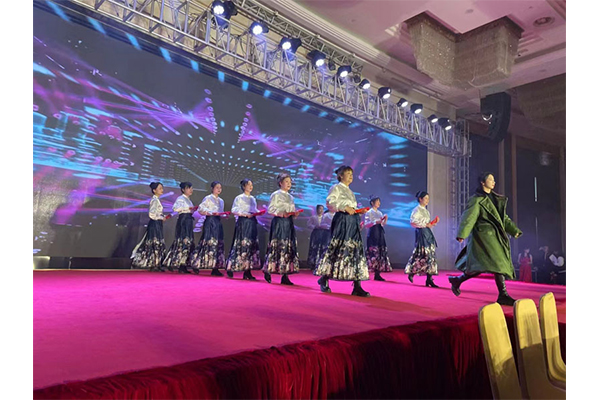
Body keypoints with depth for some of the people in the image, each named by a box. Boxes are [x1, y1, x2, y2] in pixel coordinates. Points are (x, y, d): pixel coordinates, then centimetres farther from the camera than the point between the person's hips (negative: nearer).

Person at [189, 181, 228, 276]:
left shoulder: (221, 201, 20)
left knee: (219, 243, 2)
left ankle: (215, 268, 5)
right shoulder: (208, 198, -1)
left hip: (218, 223, 7)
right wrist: (211, 213, -18)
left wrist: (224, 215, 1)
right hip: (210, 222, -7)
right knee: (210, 242, -10)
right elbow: (200, 209, -9)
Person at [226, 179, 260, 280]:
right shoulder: (239, 198, -1)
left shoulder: (253, 198, 18)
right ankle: (230, 268, 2)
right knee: (241, 244, -9)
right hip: (243, 222, -6)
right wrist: (245, 214, -19)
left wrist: (258, 212, 0)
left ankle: (247, 271, 3)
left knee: (252, 245, 1)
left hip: (252, 222, 6)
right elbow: (234, 210, -9)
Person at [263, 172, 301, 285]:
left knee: (289, 248, 0)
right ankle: (268, 271, 6)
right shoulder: (275, 194, -1)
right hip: (279, 222, -7)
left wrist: (295, 214, -1)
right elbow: (270, 209, -8)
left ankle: (285, 276, 2)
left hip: (289, 223, 7)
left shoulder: (290, 197, 20)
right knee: (277, 246, -9)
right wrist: (282, 214, -19)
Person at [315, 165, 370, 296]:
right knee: (338, 249, -8)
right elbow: (330, 202, -12)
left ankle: (357, 287, -4)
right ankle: (324, 279, 10)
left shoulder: (350, 191, 25)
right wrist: (345, 207, -19)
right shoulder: (336, 187, 2)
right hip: (342, 220, -7)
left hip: (353, 222, 8)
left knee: (356, 250, -2)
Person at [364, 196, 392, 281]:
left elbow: (383, 224, 18)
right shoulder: (369, 212, -2)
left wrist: (385, 219, 0)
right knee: (373, 252, -13)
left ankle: (377, 274, 2)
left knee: (381, 252, 1)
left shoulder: (380, 213, 18)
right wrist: (376, 222, -19)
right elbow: (366, 224, -10)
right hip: (372, 234, -7)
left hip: (380, 234, 7)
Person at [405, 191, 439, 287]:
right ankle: (411, 272, 8)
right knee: (423, 255, -10)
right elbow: (412, 222, -17)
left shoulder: (426, 210, 19)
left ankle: (429, 279, 3)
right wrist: (425, 225, -18)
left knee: (430, 255, 2)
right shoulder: (417, 210, -7)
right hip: (421, 233, -8)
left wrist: (433, 223, 4)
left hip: (428, 233, 8)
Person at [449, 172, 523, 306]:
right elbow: (468, 217, -17)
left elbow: (503, 217, 26)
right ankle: (503, 295, -7)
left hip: (494, 235, 8)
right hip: (484, 234, -8)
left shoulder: (495, 198, 20)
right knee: (498, 263, -12)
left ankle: (457, 280, 18)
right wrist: (462, 234, -27)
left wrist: (514, 230, 20)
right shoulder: (477, 199, -6)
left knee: (480, 266, 6)